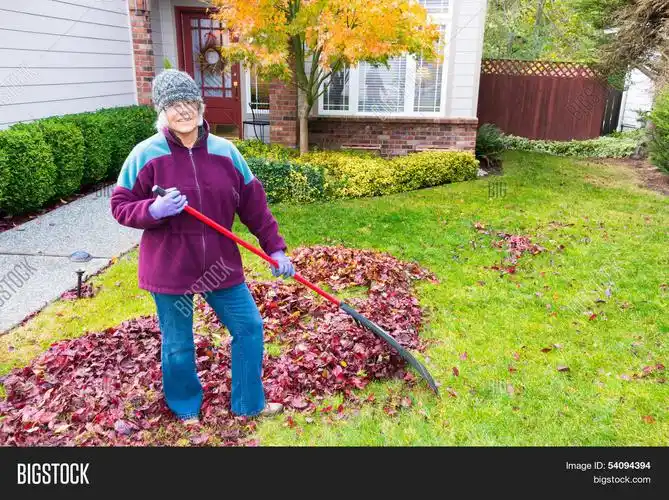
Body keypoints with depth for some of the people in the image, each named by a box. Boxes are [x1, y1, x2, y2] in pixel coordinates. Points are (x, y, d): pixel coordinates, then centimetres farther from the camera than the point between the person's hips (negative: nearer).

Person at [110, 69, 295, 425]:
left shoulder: (225, 151, -1)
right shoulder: (146, 155, -9)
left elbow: (254, 205, 4)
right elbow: (120, 206, -3)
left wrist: (274, 248, 3)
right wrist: (154, 210, -24)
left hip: (221, 264, 3)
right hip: (170, 269, -3)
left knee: (249, 328, 9)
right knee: (178, 346, 11)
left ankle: (249, 404, 32)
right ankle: (186, 409, 40)